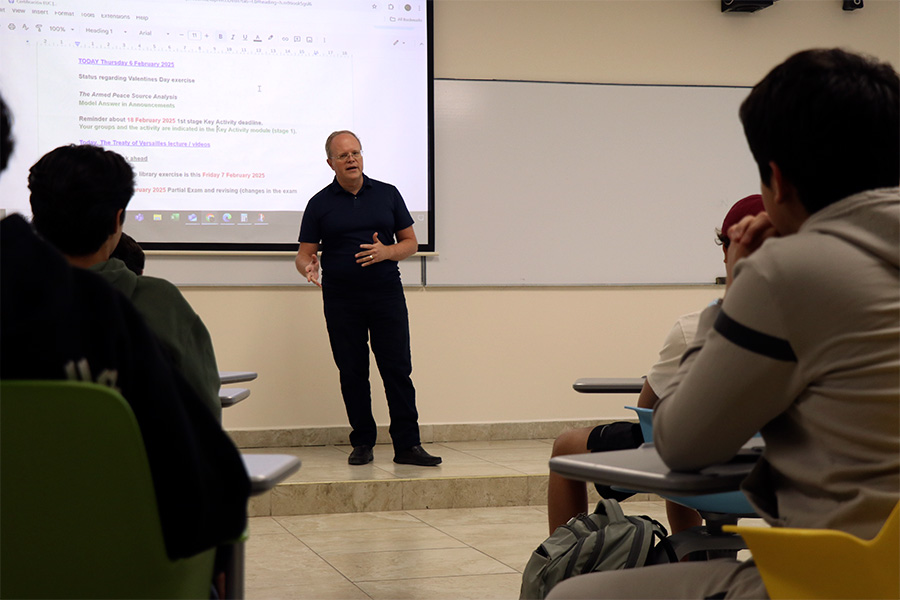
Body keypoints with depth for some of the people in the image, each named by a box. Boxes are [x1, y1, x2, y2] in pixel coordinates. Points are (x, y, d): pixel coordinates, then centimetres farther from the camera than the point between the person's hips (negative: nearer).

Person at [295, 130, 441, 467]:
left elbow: (410, 243, 11)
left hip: (386, 293, 0)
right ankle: (362, 444, 13)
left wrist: (385, 252, -9)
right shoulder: (320, 204, 6)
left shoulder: (387, 194, 9)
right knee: (352, 373, 2)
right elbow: (304, 254, 6)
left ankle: (407, 445, -2)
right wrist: (308, 267, -18)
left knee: (398, 369, -5)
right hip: (341, 300, 0)